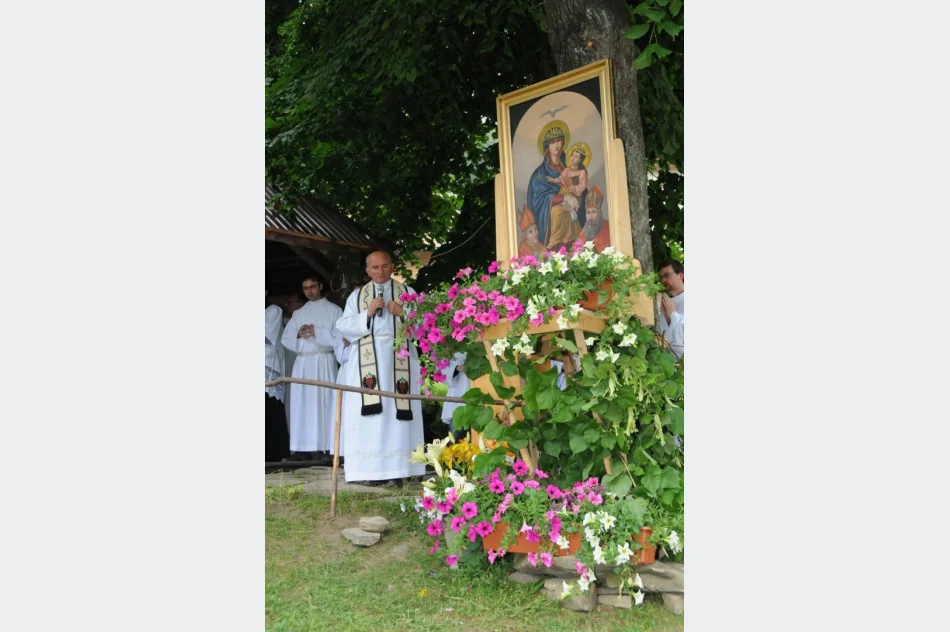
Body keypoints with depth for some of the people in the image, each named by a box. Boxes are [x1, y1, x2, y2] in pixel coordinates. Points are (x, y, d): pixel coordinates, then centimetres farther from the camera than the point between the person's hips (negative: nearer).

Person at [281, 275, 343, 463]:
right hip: (302, 363, 4)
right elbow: (286, 338, 13)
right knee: (302, 404, 0)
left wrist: (318, 332, -12)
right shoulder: (298, 313, 19)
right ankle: (304, 448, 2)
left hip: (323, 362, -4)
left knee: (324, 402, -8)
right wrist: (298, 334, -7)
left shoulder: (333, 310, 7)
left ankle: (327, 448, -9)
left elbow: (340, 336, -5)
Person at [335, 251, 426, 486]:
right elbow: (342, 326, 6)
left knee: (398, 412, -6)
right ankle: (373, 470, -6)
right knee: (372, 413, -7)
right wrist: (367, 313, -7)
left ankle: (398, 469, -4)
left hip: (399, 358, 0)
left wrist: (403, 314, -9)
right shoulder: (357, 295, 15)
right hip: (367, 359, 1)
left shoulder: (407, 292, 14)